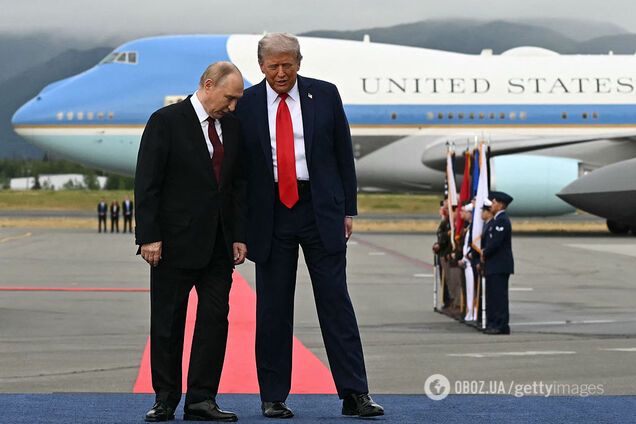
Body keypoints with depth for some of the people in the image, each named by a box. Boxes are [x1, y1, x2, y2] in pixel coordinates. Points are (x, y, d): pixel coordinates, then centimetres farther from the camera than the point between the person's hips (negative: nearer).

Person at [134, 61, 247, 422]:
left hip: (218, 244, 5)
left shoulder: (232, 126, 9)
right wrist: (149, 237, -15)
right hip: (175, 243, -5)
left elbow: (239, 185, 12)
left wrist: (239, 236, 5)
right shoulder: (166, 122, -8)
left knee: (215, 318, 0)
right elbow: (147, 184, -10)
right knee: (168, 323, 4)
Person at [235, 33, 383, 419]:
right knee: (273, 308, 4)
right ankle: (273, 397, 12)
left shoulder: (325, 95, 2)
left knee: (336, 301, -1)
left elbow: (344, 153, 7)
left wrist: (348, 209, 3)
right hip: (270, 213, 0)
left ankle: (355, 394, 1)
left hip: (321, 211, 0)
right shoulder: (246, 104, 1)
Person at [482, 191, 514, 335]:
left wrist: (485, 254, -8)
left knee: (499, 295, -8)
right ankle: (493, 323, 15)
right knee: (492, 295, 12)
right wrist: (484, 252, 6)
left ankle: (502, 326, -6)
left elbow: (496, 242, -21)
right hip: (494, 265, 10)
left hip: (500, 265, -10)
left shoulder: (502, 221, -15)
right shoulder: (495, 221, 17)